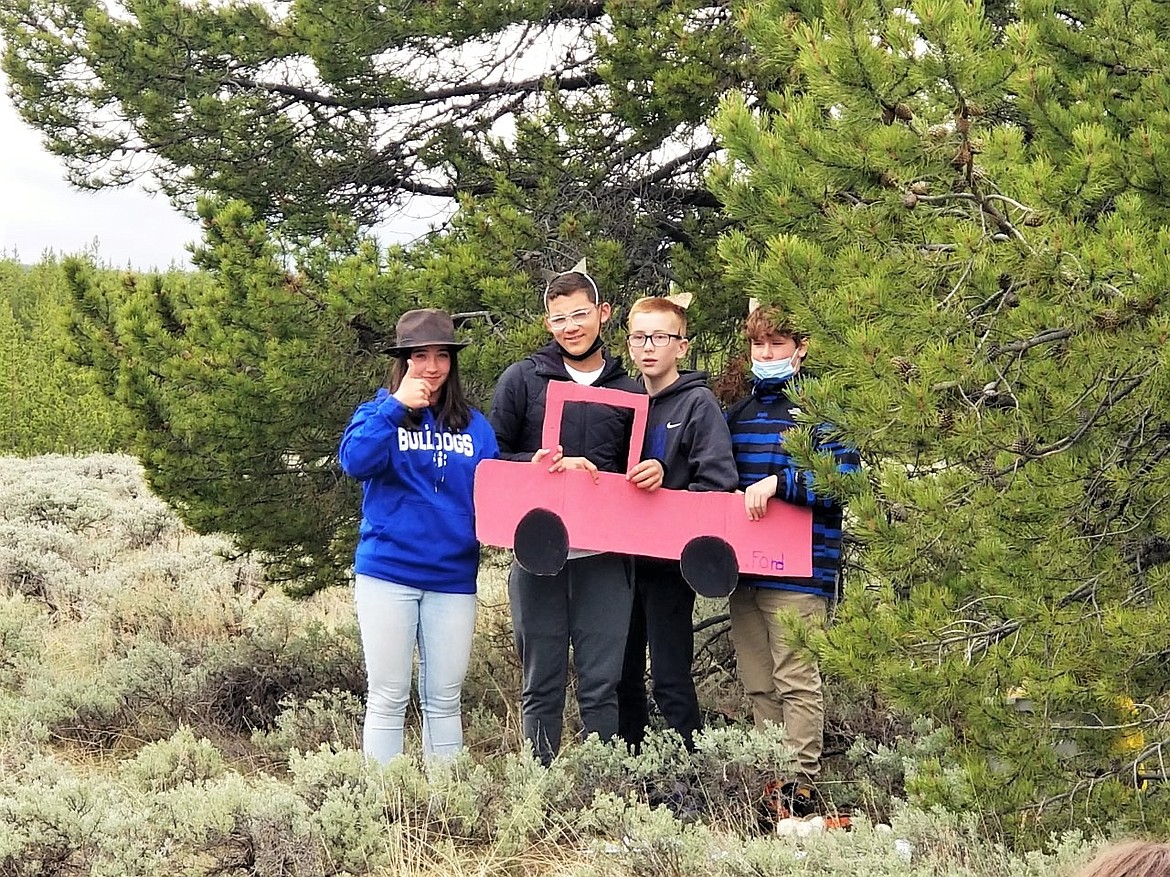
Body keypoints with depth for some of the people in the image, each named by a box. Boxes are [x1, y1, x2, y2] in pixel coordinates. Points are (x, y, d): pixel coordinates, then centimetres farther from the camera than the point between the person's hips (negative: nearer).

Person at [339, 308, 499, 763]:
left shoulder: (473, 425, 11)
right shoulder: (379, 413, 2)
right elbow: (355, 462, -16)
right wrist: (396, 406, -20)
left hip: (453, 575, 3)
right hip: (388, 571, -3)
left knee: (444, 700, 9)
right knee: (388, 699, 1)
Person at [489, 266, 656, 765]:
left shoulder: (628, 390, 13)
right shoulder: (522, 380, 6)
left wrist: (652, 474, -2)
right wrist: (544, 463, -11)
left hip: (604, 557, 1)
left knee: (602, 686, 2)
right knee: (542, 686, 4)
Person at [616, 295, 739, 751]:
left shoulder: (697, 403, -5)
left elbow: (718, 483, -15)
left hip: (670, 561, -6)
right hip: (623, 556, 6)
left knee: (670, 679, -5)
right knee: (622, 675, 11)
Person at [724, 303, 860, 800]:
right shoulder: (738, 413, 18)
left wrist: (778, 482, -22)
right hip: (743, 570, 7)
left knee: (796, 681, -6)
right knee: (758, 686, 10)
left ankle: (800, 785, -3)